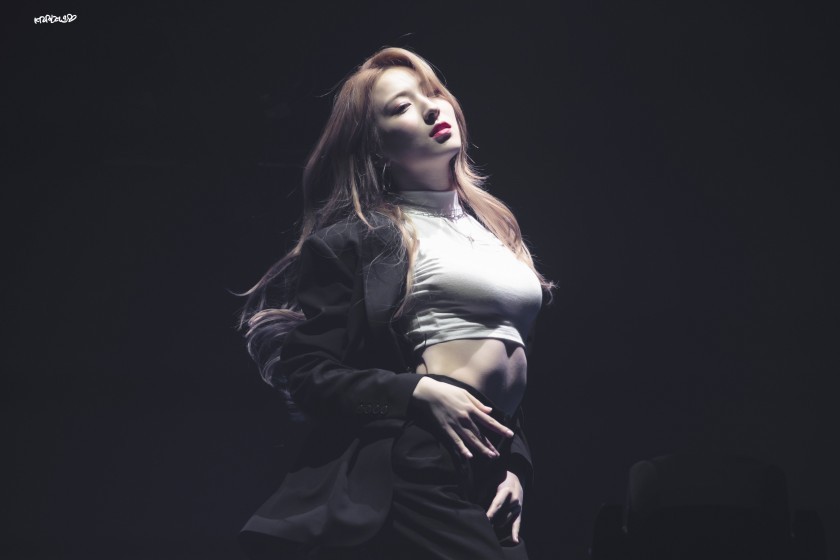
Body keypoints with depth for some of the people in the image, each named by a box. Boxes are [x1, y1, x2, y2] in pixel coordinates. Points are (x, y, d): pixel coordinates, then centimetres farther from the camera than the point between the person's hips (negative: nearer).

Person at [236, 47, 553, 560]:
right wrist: (419, 392, -17)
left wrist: (517, 465, 8)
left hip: (492, 474, 7)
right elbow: (307, 372, -8)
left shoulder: (493, 224, 19)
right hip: (421, 467, -7)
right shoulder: (358, 236, -2)